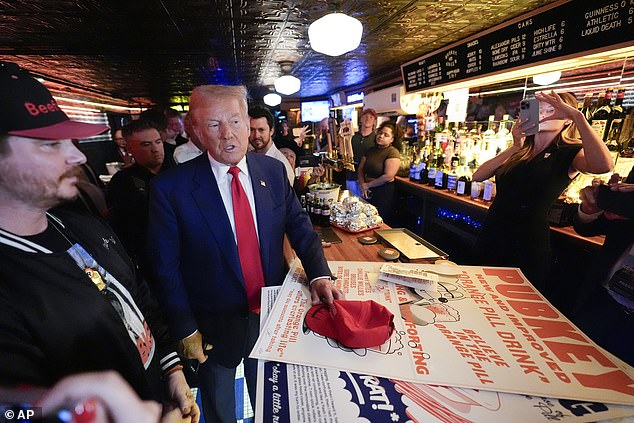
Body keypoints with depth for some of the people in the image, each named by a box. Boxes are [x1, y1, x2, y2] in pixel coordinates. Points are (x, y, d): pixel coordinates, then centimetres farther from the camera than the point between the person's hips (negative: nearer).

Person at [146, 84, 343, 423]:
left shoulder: (273, 171, -8)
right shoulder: (171, 187, -17)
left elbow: (299, 226, -1)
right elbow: (166, 266, -11)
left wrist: (319, 274, -14)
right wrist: (186, 330, -9)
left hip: (272, 314, 3)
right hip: (214, 325, -2)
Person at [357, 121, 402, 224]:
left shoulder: (393, 153, -10)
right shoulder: (371, 150, 13)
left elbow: (388, 176, -20)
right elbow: (360, 168, 12)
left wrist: (367, 185, -10)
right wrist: (362, 184, -6)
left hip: (384, 193, -6)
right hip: (368, 192, 6)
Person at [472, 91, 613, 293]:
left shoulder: (570, 153, -2)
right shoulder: (518, 151, 11)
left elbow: (604, 165, -27)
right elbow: (478, 176, -4)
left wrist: (577, 115, -25)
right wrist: (514, 147, -12)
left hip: (528, 247, -5)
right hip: (492, 238, 5)